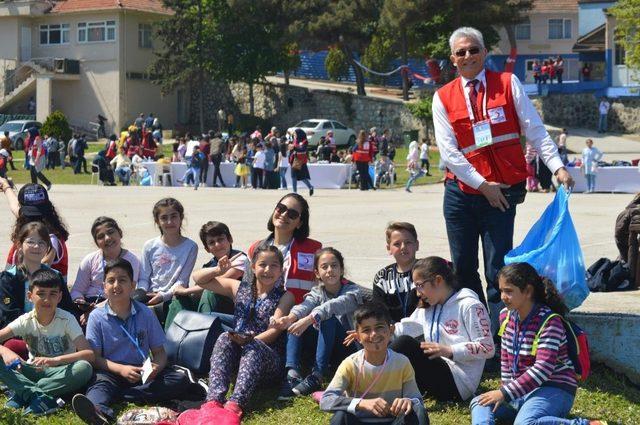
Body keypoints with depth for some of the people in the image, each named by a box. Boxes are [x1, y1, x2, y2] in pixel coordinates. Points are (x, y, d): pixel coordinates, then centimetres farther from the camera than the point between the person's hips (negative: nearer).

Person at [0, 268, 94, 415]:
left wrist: (56, 360, -39)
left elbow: (89, 354, -24)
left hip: (62, 371, -1)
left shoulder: (67, 319, -13)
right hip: (34, 370, 1)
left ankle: (22, 393, -26)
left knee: (84, 368, -34)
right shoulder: (26, 321, -7)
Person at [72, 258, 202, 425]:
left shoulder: (145, 314, 6)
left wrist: (156, 367, -17)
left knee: (180, 380, -20)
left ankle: (118, 395, -30)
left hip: (142, 372, 2)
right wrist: (121, 369, -20)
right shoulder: (97, 317, 1)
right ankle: (98, 410, -71)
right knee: (99, 382, -34)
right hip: (111, 372, -2)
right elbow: (95, 357, -3)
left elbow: (159, 352, 8)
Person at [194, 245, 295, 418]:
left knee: (254, 347, -34)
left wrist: (249, 341, -26)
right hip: (236, 354, 3)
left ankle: (236, 403, -55)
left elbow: (273, 331, -9)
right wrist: (219, 270, 0)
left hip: (269, 356, -3)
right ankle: (214, 399, -45)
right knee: (224, 338, -27)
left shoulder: (284, 296, 5)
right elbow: (198, 279, 19)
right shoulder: (239, 288, 15)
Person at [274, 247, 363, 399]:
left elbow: (333, 305, -31)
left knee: (328, 319, -31)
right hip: (324, 345, 5)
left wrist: (309, 319, -48)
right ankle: (293, 375, -32)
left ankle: (316, 377, -38)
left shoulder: (353, 291, -10)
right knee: (295, 324, -16)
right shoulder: (317, 292, 4)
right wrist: (290, 317, -43)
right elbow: (306, 305, -20)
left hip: (349, 347, -5)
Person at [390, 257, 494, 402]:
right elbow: (404, 328, 9)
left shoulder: (469, 306, -6)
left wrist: (448, 351, -20)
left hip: (457, 384, -8)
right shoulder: (427, 308, 19)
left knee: (405, 343, -20)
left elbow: (487, 348, -12)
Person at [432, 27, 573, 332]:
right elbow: (448, 150, -2)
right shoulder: (443, 97, 4)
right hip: (461, 191, 2)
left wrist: (557, 167, -13)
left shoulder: (508, 83, 3)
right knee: (463, 267, 8)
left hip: (501, 192, -2)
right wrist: (482, 185, -9)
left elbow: (534, 130, -1)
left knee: (498, 269, -3)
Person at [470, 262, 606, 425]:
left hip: (554, 389, -8)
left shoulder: (549, 321, -17)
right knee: (479, 402, -6)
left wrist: (505, 393, -25)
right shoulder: (506, 316, 7)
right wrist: (505, 388, 4)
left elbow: (543, 369, -25)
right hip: (523, 390, 9)